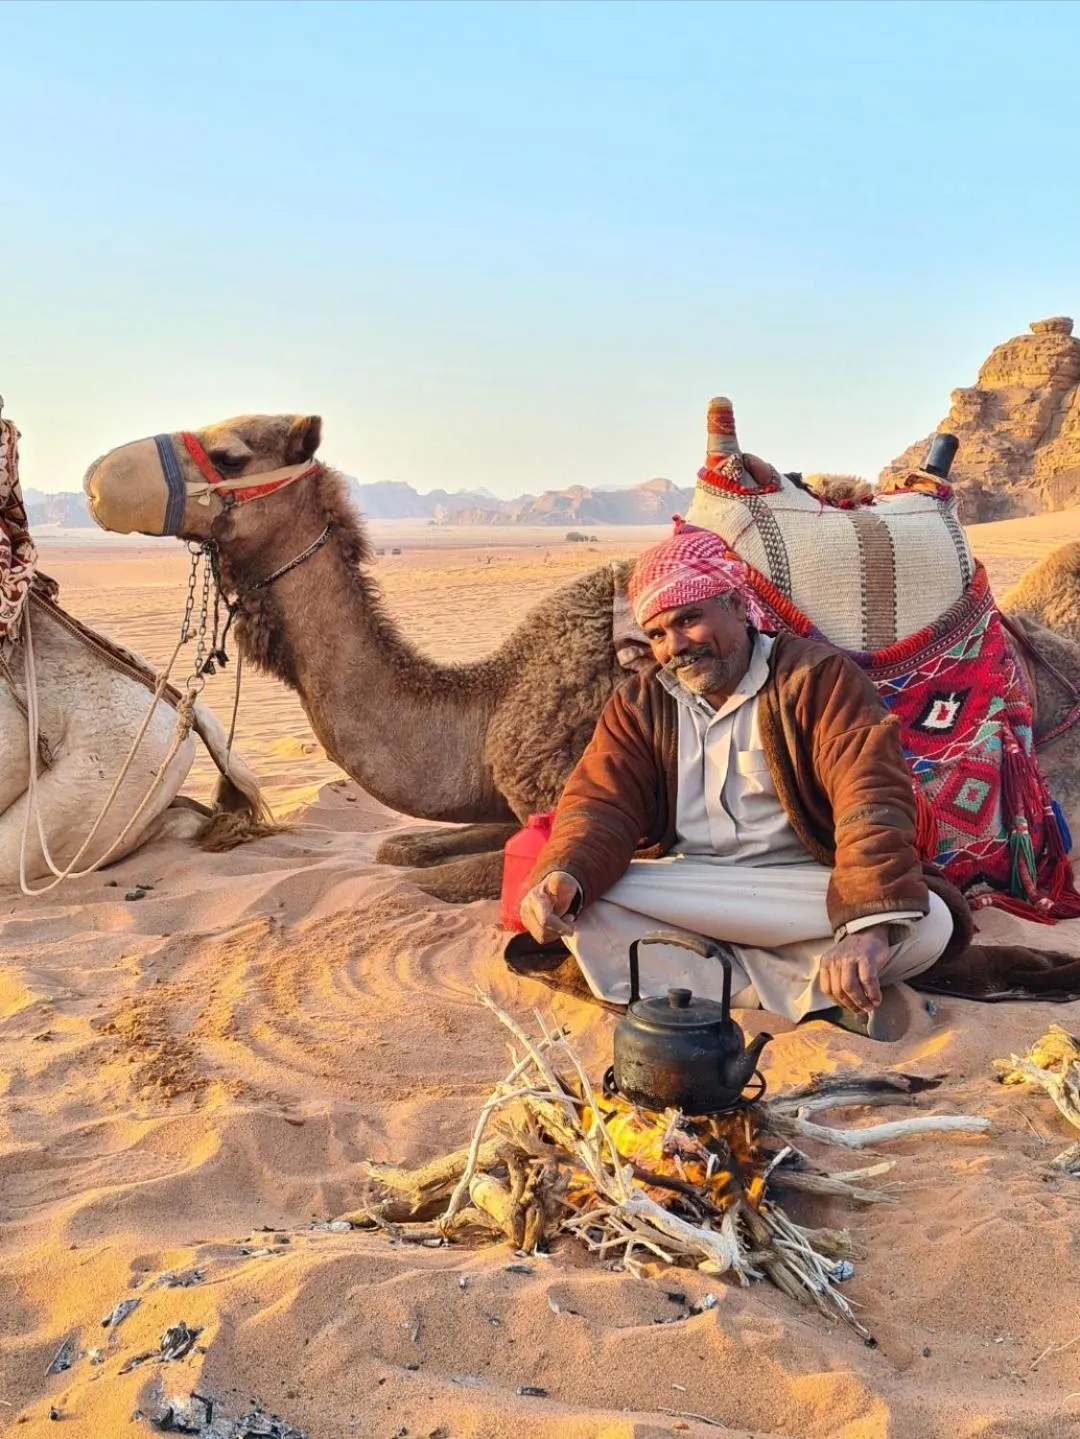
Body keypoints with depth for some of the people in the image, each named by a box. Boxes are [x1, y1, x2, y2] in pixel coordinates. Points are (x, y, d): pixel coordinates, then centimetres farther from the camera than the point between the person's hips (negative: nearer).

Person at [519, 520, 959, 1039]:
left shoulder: (819, 677, -6)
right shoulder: (638, 704, 8)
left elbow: (873, 800, -19)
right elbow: (602, 805, -5)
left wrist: (869, 926, -37)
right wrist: (565, 875, -30)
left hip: (802, 894, -2)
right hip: (677, 894, 3)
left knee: (927, 923, -28)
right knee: (580, 909, -25)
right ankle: (810, 994, -20)